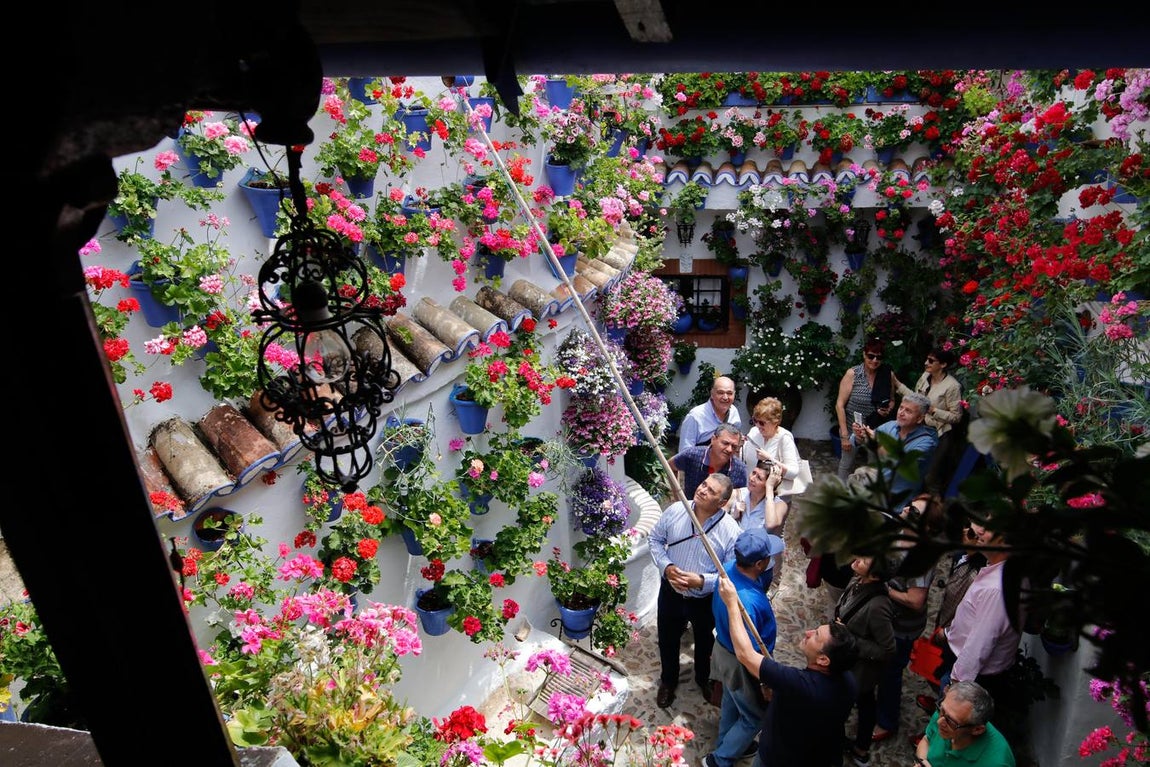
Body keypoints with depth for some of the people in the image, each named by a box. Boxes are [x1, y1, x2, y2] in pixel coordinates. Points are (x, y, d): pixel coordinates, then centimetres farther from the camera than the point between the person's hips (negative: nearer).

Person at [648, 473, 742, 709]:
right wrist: (665, 567, -18)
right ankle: (668, 680, 53)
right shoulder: (675, 511, -17)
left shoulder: (731, 530, -24)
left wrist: (702, 581, -30)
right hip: (670, 592, 2)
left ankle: (704, 679, 58)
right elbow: (655, 539, -2)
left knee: (704, 642, 27)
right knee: (668, 640, 24)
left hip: (706, 599, -1)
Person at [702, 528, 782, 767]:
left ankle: (727, 745, 56)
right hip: (740, 664, -8)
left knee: (732, 703, 32)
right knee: (755, 717, 19)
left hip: (725, 647, 8)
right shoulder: (746, 602, -43)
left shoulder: (730, 568, -18)